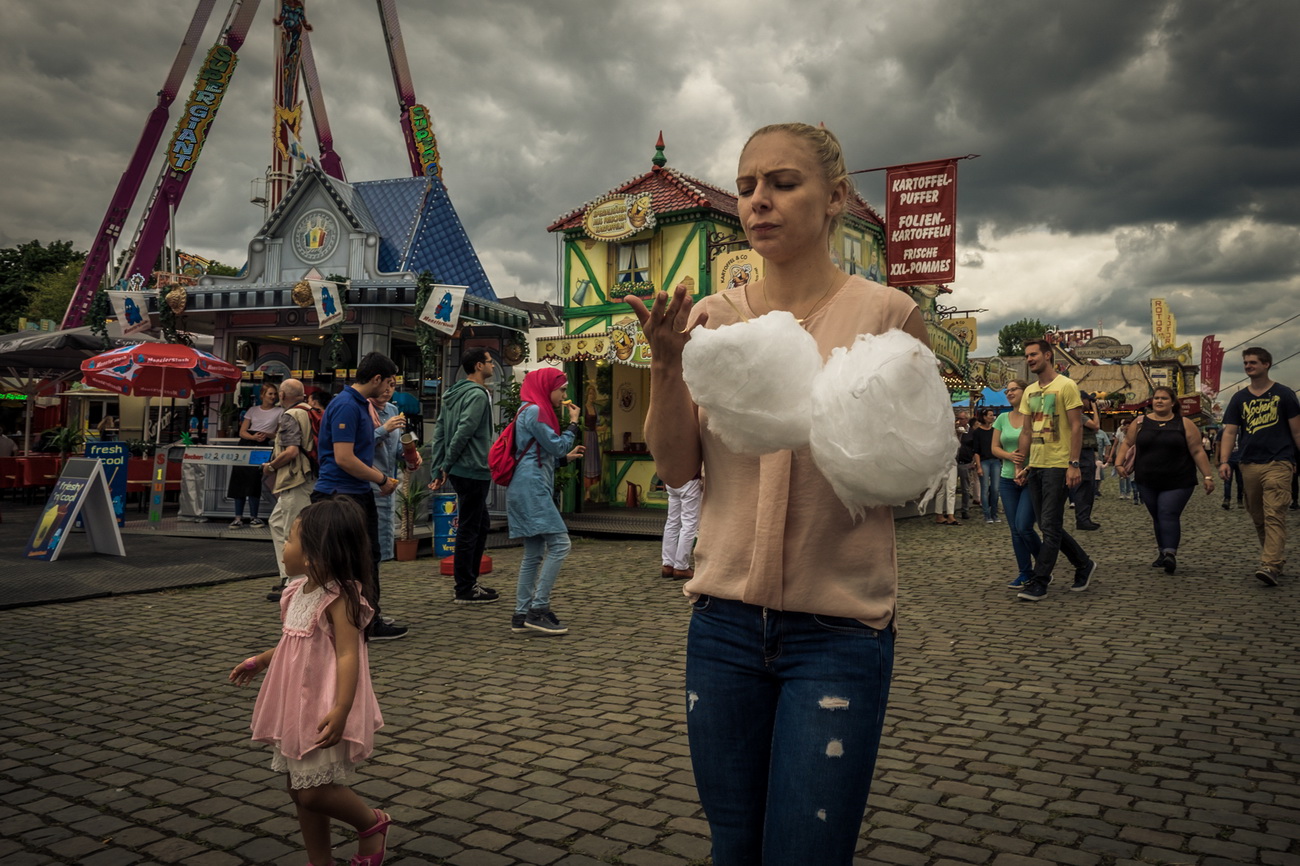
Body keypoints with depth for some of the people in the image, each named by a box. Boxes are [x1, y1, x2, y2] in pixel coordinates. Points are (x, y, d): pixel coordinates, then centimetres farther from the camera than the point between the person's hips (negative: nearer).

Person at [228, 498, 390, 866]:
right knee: (300, 789, 15)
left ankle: (373, 822, 20)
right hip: (295, 707, 9)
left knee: (314, 791, -6)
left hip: (324, 712, -9)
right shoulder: (299, 591, 6)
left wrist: (341, 710, -36)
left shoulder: (339, 597, -21)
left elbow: (347, 655, -28)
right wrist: (261, 661, 31)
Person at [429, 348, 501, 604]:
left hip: (459, 471, 10)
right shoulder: (477, 395, -14)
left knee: (482, 525, 18)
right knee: (469, 529, -3)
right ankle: (464, 590, 4)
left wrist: (438, 468, 11)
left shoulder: (452, 394, 15)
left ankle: (470, 581, 24)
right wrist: (446, 468, -12)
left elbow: (439, 432, 13)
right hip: (473, 470, -10)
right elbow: (464, 433, -20)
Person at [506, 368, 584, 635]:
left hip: (528, 489, 11)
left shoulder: (534, 410, 23)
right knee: (559, 544, -12)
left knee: (534, 553, 10)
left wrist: (566, 457, 17)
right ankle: (538, 609, -11)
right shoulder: (534, 411, -9)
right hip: (531, 486, -11)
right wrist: (573, 423, 1)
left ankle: (522, 615, 11)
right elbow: (557, 445, -10)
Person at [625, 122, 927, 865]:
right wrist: (667, 365, -13)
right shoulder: (710, 318, 5)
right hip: (725, 620, 3)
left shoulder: (885, 315, -3)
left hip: (838, 629, -3)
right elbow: (677, 468, 1)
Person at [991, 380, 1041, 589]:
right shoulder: (1002, 418, 9)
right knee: (1015, 530, 5)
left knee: (1023, 526, -12)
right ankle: (1025, 573, 16)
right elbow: (994, 448, 10)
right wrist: (1009, 456, -12)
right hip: (1007, 479, 5)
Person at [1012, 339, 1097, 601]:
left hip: (1058, 466, -8)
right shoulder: (1029, 392, 15)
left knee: (1050, 527, -6)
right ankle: (1084, 565, 29)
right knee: (1049, 526, 12)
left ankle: (1039, 584, -2)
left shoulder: (1066, 386, -7)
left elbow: (1077, 427, -11)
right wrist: (1020, 465, 12)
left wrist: (1074, 464, -17)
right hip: (1035, 466, 8)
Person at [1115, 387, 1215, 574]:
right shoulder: (1140, 423, 7)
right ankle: (1162, 553, 16)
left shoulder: (1184, 424, 1)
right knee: (1157, 517, 8)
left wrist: (1207, 476, -3)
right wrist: (1120, 463, -1)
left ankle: (1170, 553, -21)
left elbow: (1197, 451, 0)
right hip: (1148, 482, 3)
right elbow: (1128, 444, 13)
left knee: (1169, 514, -15)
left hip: (1177, 482, -3)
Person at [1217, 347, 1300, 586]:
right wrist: (1224, 461, -6)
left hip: (1278, 464, -5)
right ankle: (1277, 556, 29)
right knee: (1257, 518, 12)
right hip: (1249, 465, 5)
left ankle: (1271, 566, -21)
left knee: (1274, 515, -14)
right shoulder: (1239, 399, 11)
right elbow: (1230, 432, 7)